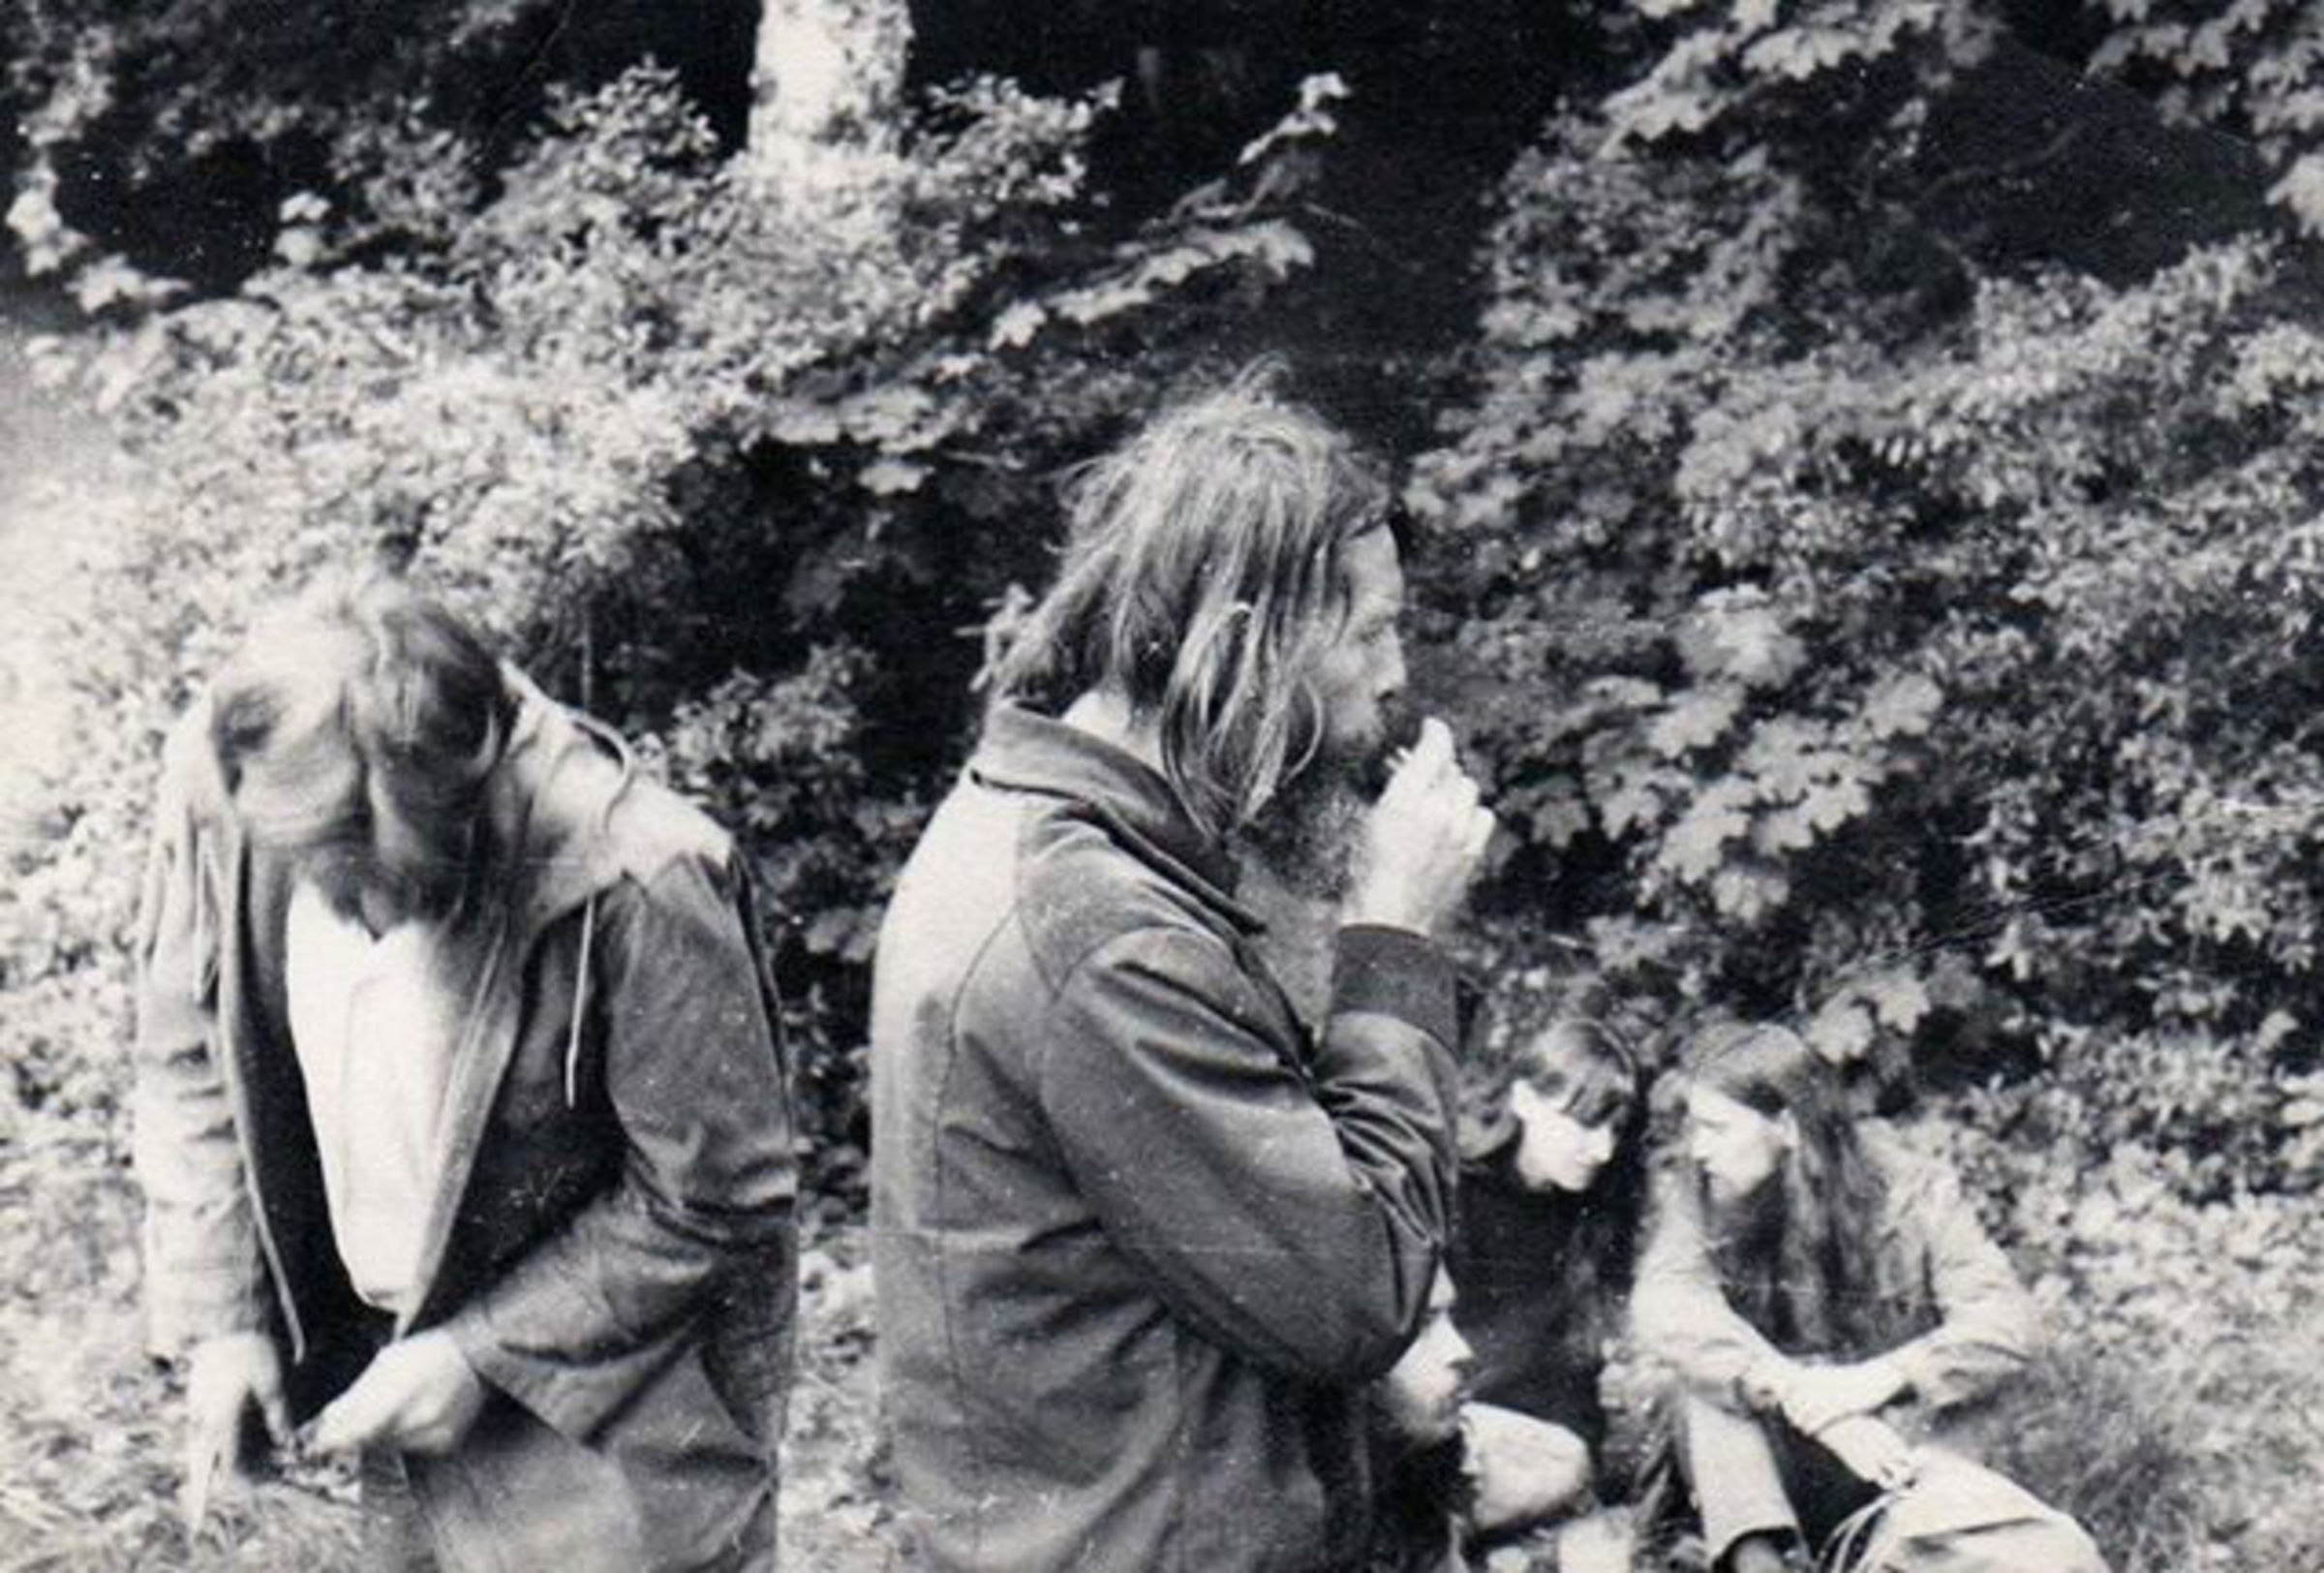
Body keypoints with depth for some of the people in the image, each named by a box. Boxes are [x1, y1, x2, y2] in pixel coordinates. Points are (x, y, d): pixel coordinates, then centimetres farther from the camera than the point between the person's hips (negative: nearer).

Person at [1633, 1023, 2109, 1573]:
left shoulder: (1907, 1191, -9)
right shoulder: (1699, 1199, -6)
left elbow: (2008, 1326, -17)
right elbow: (1664, 1311, -25)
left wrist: (1877, 1379, -31)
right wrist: (1799, 1395, -37)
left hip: (1899, 1453, -1)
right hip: (1770, 1466, 1)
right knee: (1709, 1370, -32)